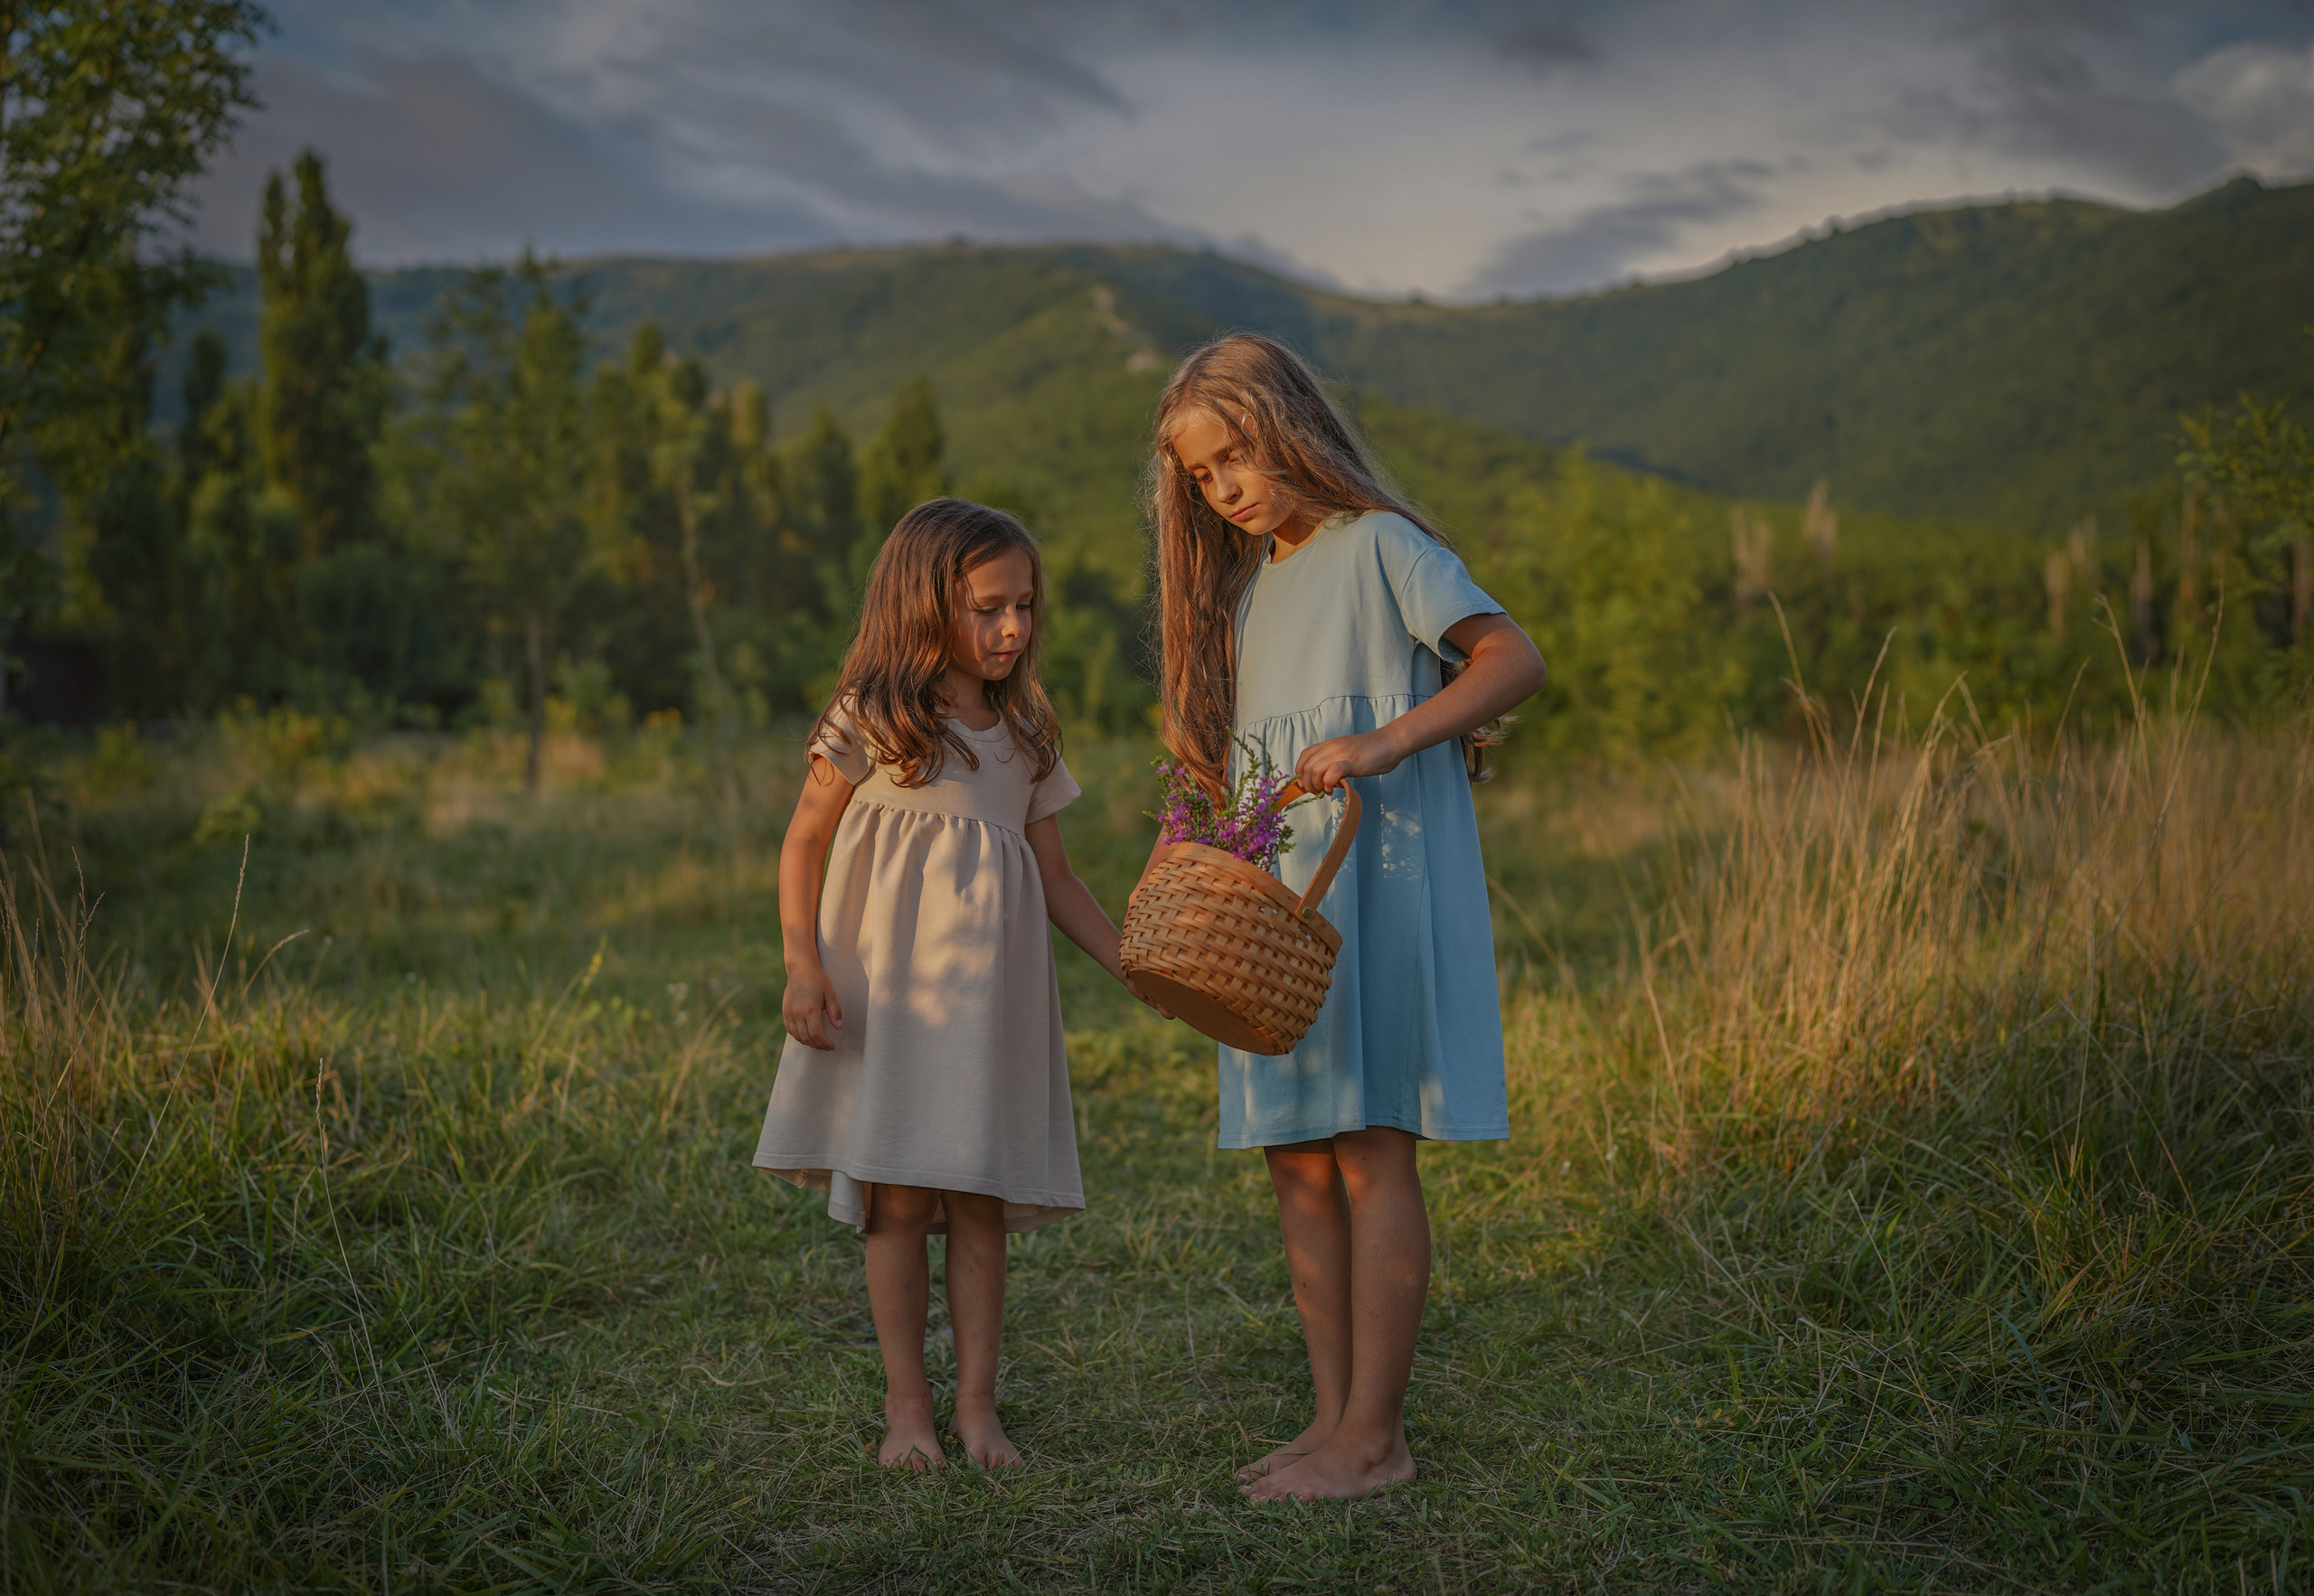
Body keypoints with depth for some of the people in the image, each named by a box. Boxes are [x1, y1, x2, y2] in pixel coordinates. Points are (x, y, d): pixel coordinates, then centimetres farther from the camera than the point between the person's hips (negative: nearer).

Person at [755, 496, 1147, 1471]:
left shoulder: (1027, 736, 11)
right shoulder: (874, 717, -2)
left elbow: (1056, 879, 15)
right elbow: (804, 844, 1)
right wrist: (804, 965, -10)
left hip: (987, 994, 3)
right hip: (889, 984, -3)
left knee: (978, 1203, 3)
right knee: (896, 1201, 1)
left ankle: (976, 1403, 12)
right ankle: (907, 1404, 12)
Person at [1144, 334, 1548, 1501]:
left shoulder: (1377, 547, -3)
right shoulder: (1248, 585, 20)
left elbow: (1515, 659, -14)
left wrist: (1387, 743, -24)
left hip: (1377, 885, -8)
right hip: (1273, 893, 8)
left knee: (1370, 1150, -6)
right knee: (1297, 1159, 6)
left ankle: (1375, 1436, 0)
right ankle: (1334, 1417, 14)